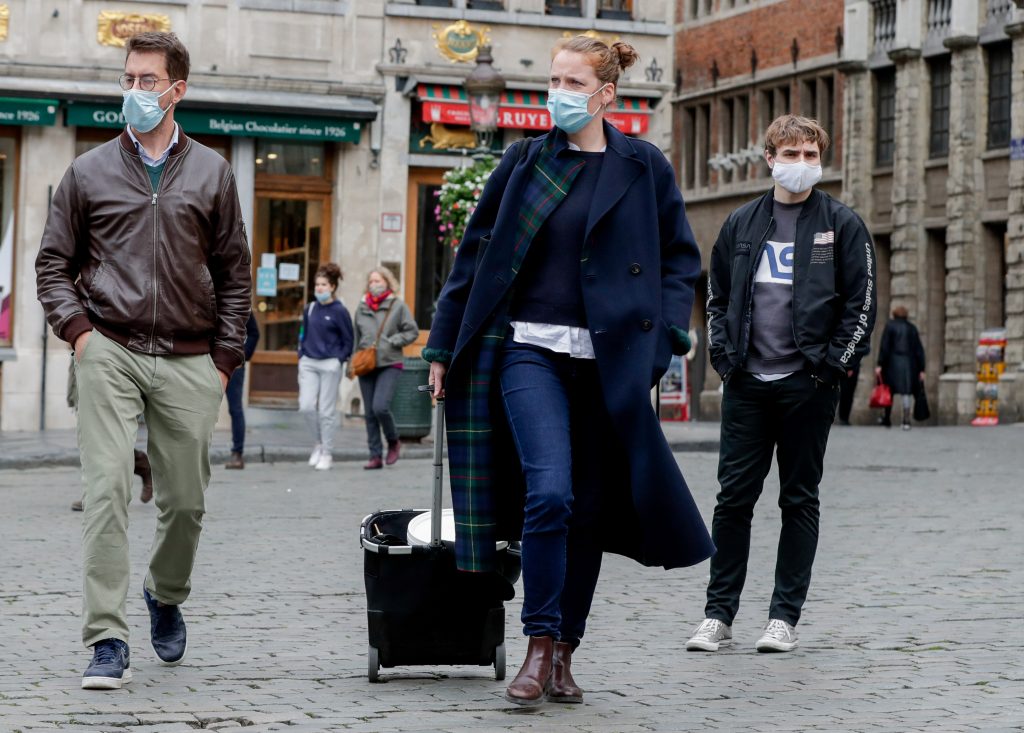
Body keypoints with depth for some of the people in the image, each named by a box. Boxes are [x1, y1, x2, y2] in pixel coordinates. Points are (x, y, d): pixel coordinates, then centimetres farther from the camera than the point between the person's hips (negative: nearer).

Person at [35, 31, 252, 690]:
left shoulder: (212, 174, 9)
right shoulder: (90, 172, 8)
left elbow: (235, 273, 13)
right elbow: (54, 263, 12)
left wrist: (225, 358, 6)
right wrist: (77, 327, -3)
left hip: (189, 363, 1)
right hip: (110, 354, -1)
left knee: (186, 500, 7)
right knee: (108, 491, -13)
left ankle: (167, 596, 37)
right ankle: (108, 641, -14)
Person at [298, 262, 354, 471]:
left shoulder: (340, 311, -4)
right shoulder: (310, 309, 10)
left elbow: (348, 341, -1)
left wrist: (339, 360, -9)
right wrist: (301, 356, 10)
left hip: (330, 365, -4)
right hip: (309, 364, 4)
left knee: (326, 411, 0)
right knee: (306, 406, -5)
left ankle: (327, 453, 9)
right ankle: (318, 442, 17)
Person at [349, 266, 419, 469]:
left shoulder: (398, 306, 0)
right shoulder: (362, 307, 11)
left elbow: (412, 331, 1)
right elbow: (356, 338, 17)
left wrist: (392, 342, -10)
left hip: (389, 364, -4)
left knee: (380, 407, -19)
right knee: (370, 414, 4)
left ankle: (393, 442, 7)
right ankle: (375, 456, 9)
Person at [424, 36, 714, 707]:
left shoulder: (643, 167, 5)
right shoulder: (526, 163, 7)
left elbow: (680, 257, 10)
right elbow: (476, 254, 11)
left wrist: (667, 332, -5)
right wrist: (444, 346, 10)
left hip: (610, 360, 1)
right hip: (530, 350, 0)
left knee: (590, 508, 5)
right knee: (548, 493, -17)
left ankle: (565, 652, 17)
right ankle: (540, 647, -7)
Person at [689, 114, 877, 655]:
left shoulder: (841, 225, 2)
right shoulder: (741, 225, 11)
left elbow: (862, 304, 0)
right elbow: (717, 297, 17)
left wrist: (832, 365, -8)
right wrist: (724, 357, 4)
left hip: (807, 386, -2)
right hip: (746, 384, 2)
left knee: (799, 501, 4)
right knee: (733, 498, 1)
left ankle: (784, 617, 9)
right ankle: (718, 614, 8)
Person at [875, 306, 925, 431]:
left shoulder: (890, 326, -1)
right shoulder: (912, 328, 8)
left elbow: (884, 346, -9)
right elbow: (919, 349, 6)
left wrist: (880, 364, -11)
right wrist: (921, 369, 9)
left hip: (892, 363, -2)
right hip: (908, 364, 2)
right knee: (906, 392, 1)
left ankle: (887, 419, 19)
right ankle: (906, 420, -10)